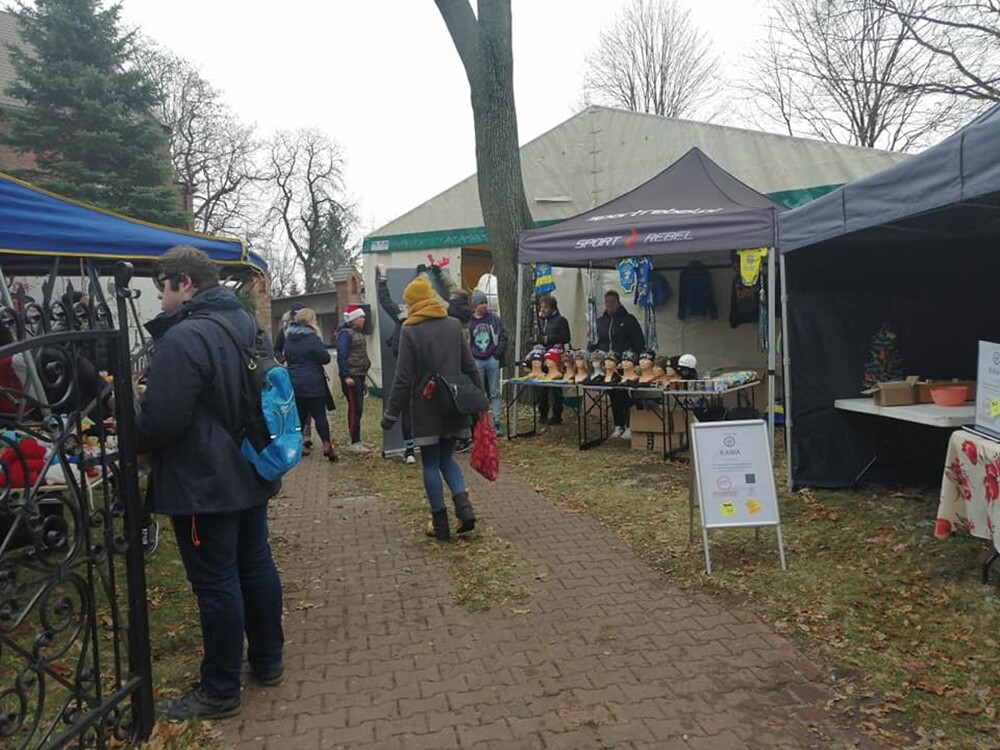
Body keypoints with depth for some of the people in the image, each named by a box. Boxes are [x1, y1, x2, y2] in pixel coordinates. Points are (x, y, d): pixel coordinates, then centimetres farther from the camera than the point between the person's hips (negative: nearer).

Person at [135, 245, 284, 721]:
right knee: (256, 565, 18)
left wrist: (130, 440, -2)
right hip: (249, 474, 9)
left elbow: (160, 421, -24)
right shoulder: (247, 325, 8)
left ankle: (220, 691, 16)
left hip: (203, 484, -9)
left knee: (215, 584, 1)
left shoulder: (184, 337, -22)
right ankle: (267, 660, 33)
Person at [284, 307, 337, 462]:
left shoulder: (288, 338, 7)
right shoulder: (312, 338, -14)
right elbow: (326, 358, -11)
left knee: (299, 414, 14)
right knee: (319, 414, -1)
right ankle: (326, 445, -7)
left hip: (294, 383, 6)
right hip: (313, 383, -6)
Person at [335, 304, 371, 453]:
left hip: (360, 375, 9)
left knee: (358, 408, 12)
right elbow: (342, 356, -17)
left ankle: (357, 440, 21)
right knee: (354, 408, -8)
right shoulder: (345, 333, -12)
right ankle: (354, 443, -3)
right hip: (351, 376, -9)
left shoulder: (359, 333, 15)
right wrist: (346, 376, -21)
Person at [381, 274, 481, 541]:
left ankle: (440, 524, 11)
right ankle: (464, 507, 0)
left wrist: (391, 412, -5)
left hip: (425, 407, -4)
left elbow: (403, 378, -12)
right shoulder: (454, 325, 2)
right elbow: (470, 367, 5)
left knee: (430, 463, 8)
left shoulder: (410, 331, -10)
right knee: (446, 457, 18)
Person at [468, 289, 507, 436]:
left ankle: (497, 422, 8)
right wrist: (469, 358, -1)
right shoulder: (469, 322, 2)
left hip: (492, 359, 0)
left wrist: (498, 353, -4)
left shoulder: (495, 319, 4)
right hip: (476, 361, 0)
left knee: (495, 392, 4)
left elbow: (503, 337, 6)